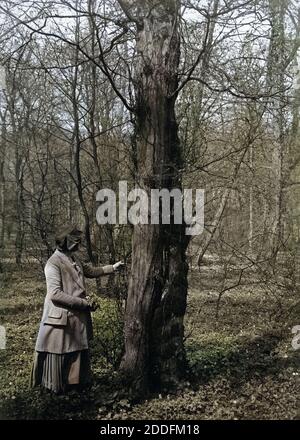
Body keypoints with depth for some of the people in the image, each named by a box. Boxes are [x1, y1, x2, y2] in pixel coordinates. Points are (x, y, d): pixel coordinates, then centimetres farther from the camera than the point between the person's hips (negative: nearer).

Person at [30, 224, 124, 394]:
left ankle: (77, 381, 33)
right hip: (61, 318, -9)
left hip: (78, 316, 9)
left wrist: (113, 267, 18)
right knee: (59, 353, 6)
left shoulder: (74, 259, 9)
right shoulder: (54, 263, -18)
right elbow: (55, 294, -25)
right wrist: (84, 303, -23)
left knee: (79, 350, 18)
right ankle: (56, 387, 23)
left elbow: (91, 271, 25)